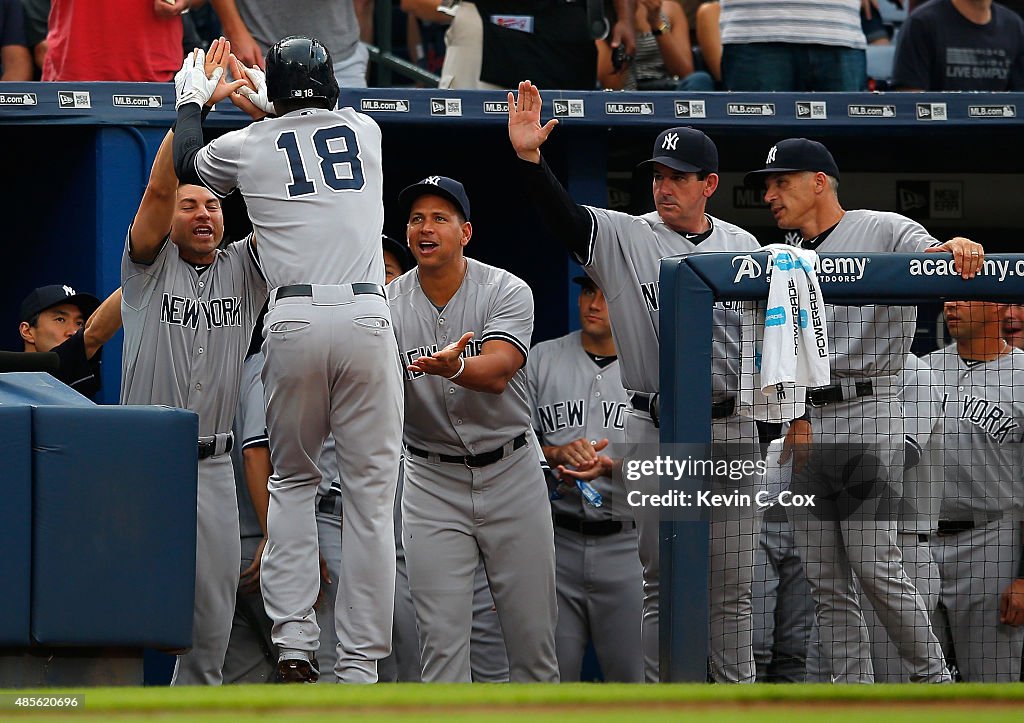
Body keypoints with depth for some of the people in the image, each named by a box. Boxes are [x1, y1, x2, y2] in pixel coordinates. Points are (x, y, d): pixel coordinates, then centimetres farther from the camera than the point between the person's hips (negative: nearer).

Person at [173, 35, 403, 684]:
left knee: (294, 482, 15)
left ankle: (294, 643, 1)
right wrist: (266, 109, 57)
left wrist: (192, 100, 52)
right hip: (366, 315, 0)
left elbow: (189, 161, 35)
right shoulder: (365, 131, 16)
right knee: (371, 494, 2)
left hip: (294, 321, 0)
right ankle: (359, 664, -3)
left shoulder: (250, 145, 11)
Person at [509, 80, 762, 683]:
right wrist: (528, 156, -33)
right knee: (661, 583, 1)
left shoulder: (742, 247, 9)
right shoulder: (625, 238, 0)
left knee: (733, 586, 5)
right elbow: (563, 215, -16)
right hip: (655, 432, -2)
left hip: (730, 429, 2)